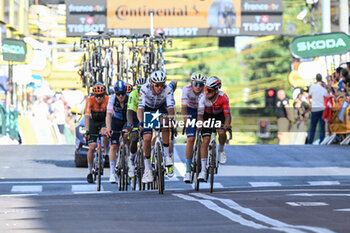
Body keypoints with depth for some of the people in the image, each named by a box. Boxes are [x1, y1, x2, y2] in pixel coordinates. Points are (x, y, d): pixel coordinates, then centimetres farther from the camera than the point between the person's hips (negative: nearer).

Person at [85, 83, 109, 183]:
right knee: (92, 147, -10)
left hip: (104, 121, 0)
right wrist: (87, 130, -43)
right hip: (93, 122, 0)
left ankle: (107, 154, -9)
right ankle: (90, 172, 1)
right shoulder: (90, 100, -25)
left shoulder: (108, 100, -24)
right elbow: (87, 116, -32)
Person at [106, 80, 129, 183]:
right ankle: (112, 173, -10)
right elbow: (109, 115, -30)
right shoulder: (112, 99, -24)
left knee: (126, 135, -26)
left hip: (128, 121, 0)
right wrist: (108, 128, -43)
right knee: (114, 146, -10)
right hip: (116, 121, 0)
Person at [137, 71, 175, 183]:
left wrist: (171, 119, -58)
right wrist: (141, 122, -54)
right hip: (148, 109, 0)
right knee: (147, 138, -14)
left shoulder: (168, 90, -31)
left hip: (161, 107, 0)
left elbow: (171, 107, -39)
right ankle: (147, 169, 0)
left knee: (165, 123, -33)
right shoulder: (145, 89, -32)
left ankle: (166, 155, -21)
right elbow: (140, 108, -39)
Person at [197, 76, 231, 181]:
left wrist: (227, 124, -54)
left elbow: (227, 114, -33)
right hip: (207, 116, 0)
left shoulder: (223, 97, -31)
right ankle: (203, 170, -13)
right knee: (205, 140, -14)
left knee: (222, 133, -29)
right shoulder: (203, 97, -30)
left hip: (219, 115, 0)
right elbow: (200, 115, -31)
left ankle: (221, 150, 6)